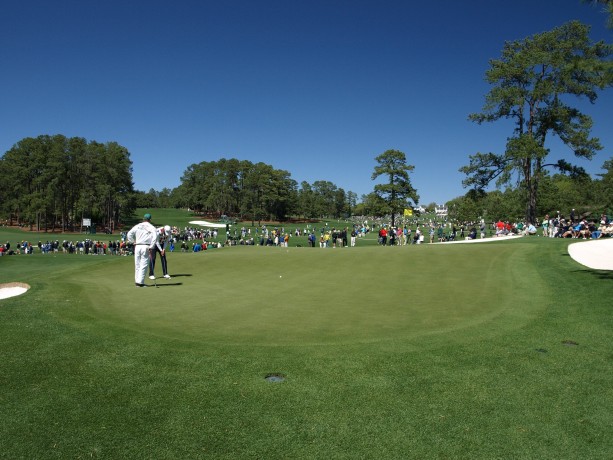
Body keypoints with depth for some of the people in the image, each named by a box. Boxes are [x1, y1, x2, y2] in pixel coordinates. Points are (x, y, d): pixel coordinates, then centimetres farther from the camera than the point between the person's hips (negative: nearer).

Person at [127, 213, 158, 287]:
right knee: (144, 265, -2)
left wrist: (133, 242, 11)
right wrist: (151, 247, -9)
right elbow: (155, 237, -12)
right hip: (146, 247, -4)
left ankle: (137, 281, 17)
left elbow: (129, 234, 6)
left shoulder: (137, 226, 11)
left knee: (137, 264, 12)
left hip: (137, 246, 4)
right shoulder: (151, 227, 2)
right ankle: (140, 282, -5)